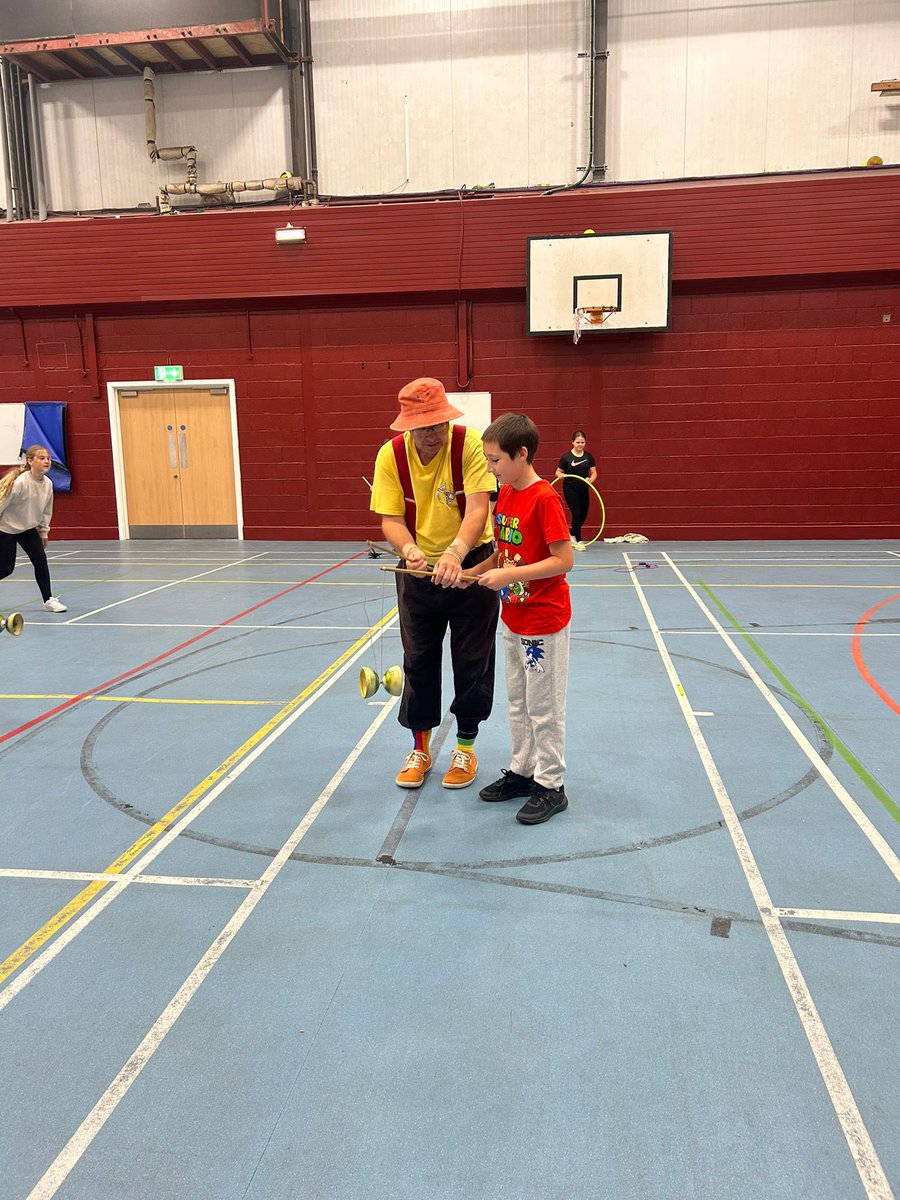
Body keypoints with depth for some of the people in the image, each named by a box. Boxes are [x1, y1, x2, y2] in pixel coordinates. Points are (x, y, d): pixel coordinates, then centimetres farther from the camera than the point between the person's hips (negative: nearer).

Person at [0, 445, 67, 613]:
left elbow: (46, 510, 7)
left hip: (28, 528, 6)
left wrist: (44, 532, 10)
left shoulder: (48, 484, -7)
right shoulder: (20, 482, -27)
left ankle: (49, 600, 1)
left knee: (41, 560, -6)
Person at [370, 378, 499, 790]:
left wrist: (455, 553, -45)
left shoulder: (469, 444, -20)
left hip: (471, 562, -2)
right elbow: (390, 519, -15)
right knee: (418, 659, 10)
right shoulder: (390, 455, -12)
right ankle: (420, 747, 28)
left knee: (472, 659, 6)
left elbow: (477, 508, -28)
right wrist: (409, 550, -36)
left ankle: (465, 747, 26)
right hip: (418, 566, 3)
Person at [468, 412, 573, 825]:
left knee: (543, 707, 4)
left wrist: (507, 575, -25)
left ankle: (551, 786, 18)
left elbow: (563, 560, -23)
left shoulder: (545, 498, -20)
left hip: (544, 622, -8)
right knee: (518, 702, 19)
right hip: (513, 617, 9)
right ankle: (522, 771, 34)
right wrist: (471, 573, 0)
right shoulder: (505, 494, 6)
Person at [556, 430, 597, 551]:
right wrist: (560, 475, -24)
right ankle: (579, 541, 3)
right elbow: (558, 471, -1)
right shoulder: (566, 457, -6)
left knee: (583, 515, 9)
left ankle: (572, 535, 33)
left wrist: (591, 479, -18)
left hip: (583, 489, 4)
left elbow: (594, 472, 3)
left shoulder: (589, 457, 3)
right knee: (576, 513, -7)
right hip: (570, 489, -4)